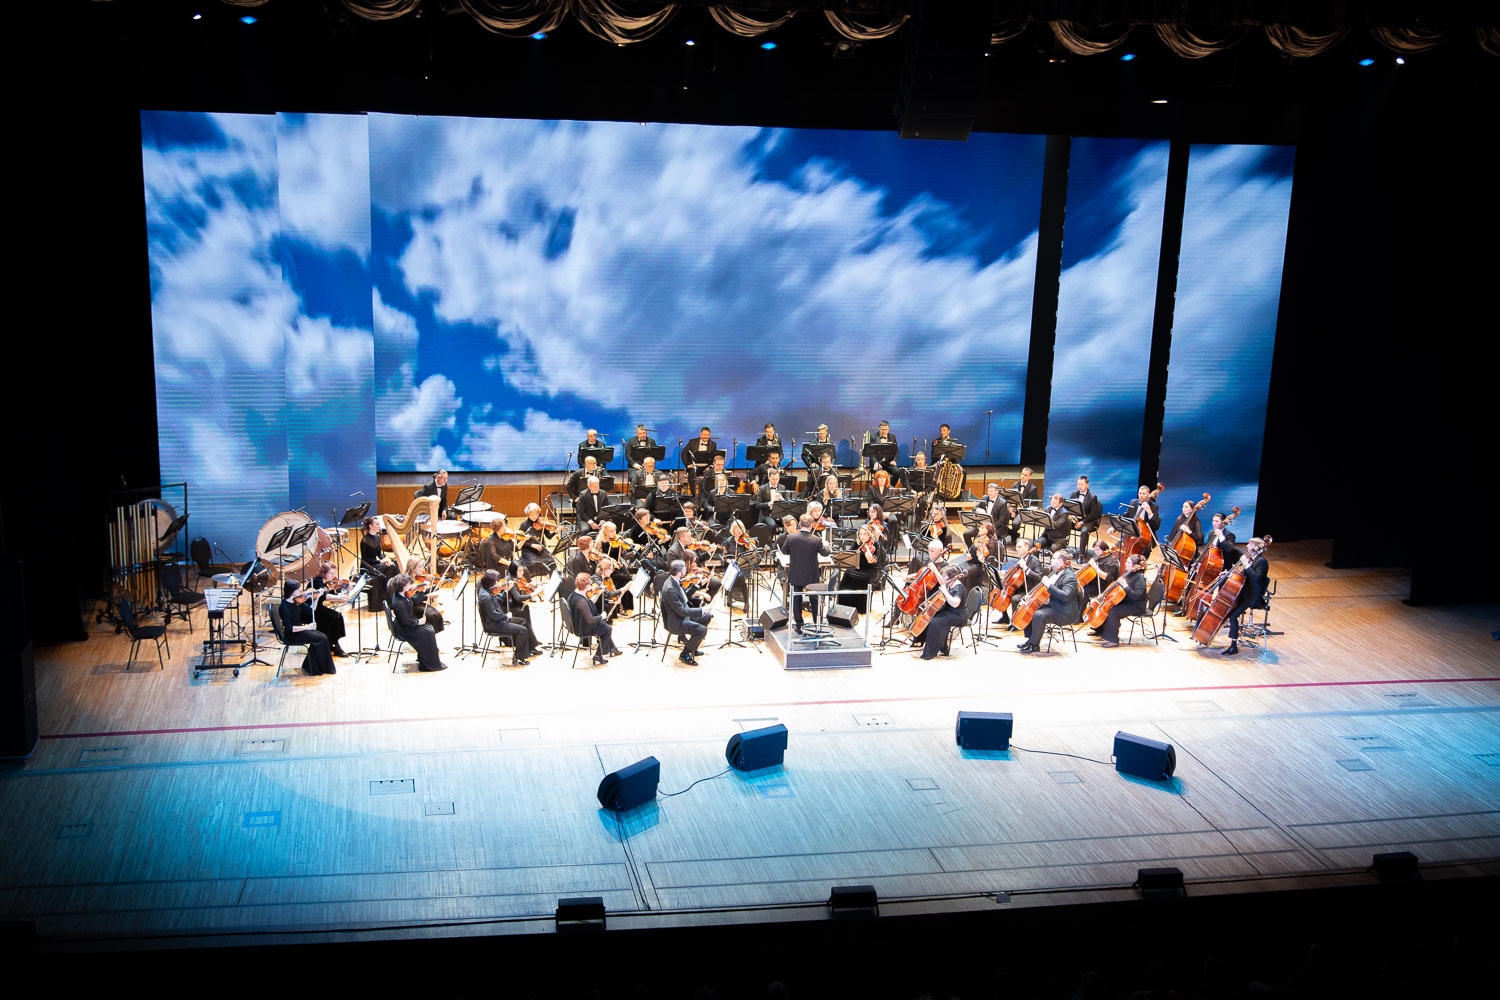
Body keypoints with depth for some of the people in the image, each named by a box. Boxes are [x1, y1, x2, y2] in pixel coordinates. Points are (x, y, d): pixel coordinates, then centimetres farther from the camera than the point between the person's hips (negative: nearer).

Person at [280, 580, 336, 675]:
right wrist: (306, 627, -28)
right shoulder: (284, 606, -22)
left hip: (299, 630, 8)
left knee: (322, 636, -7)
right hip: (291, 635, -8)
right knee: (321, 639, -14)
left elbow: (311, 611, 8)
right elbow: (289, 628, -26)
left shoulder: (297, 601, 2)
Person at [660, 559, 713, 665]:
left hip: (683, 614, 11)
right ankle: (685, 654, -4)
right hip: (675, 622, -11)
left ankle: (692, 648, 25)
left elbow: (685, 596, 18)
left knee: (707, 617, 17)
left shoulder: (675, 581, 0)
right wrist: (701, 610, -23)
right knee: (702, 630, -24)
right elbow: (681, 611, -29)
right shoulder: (670, 589, -31)